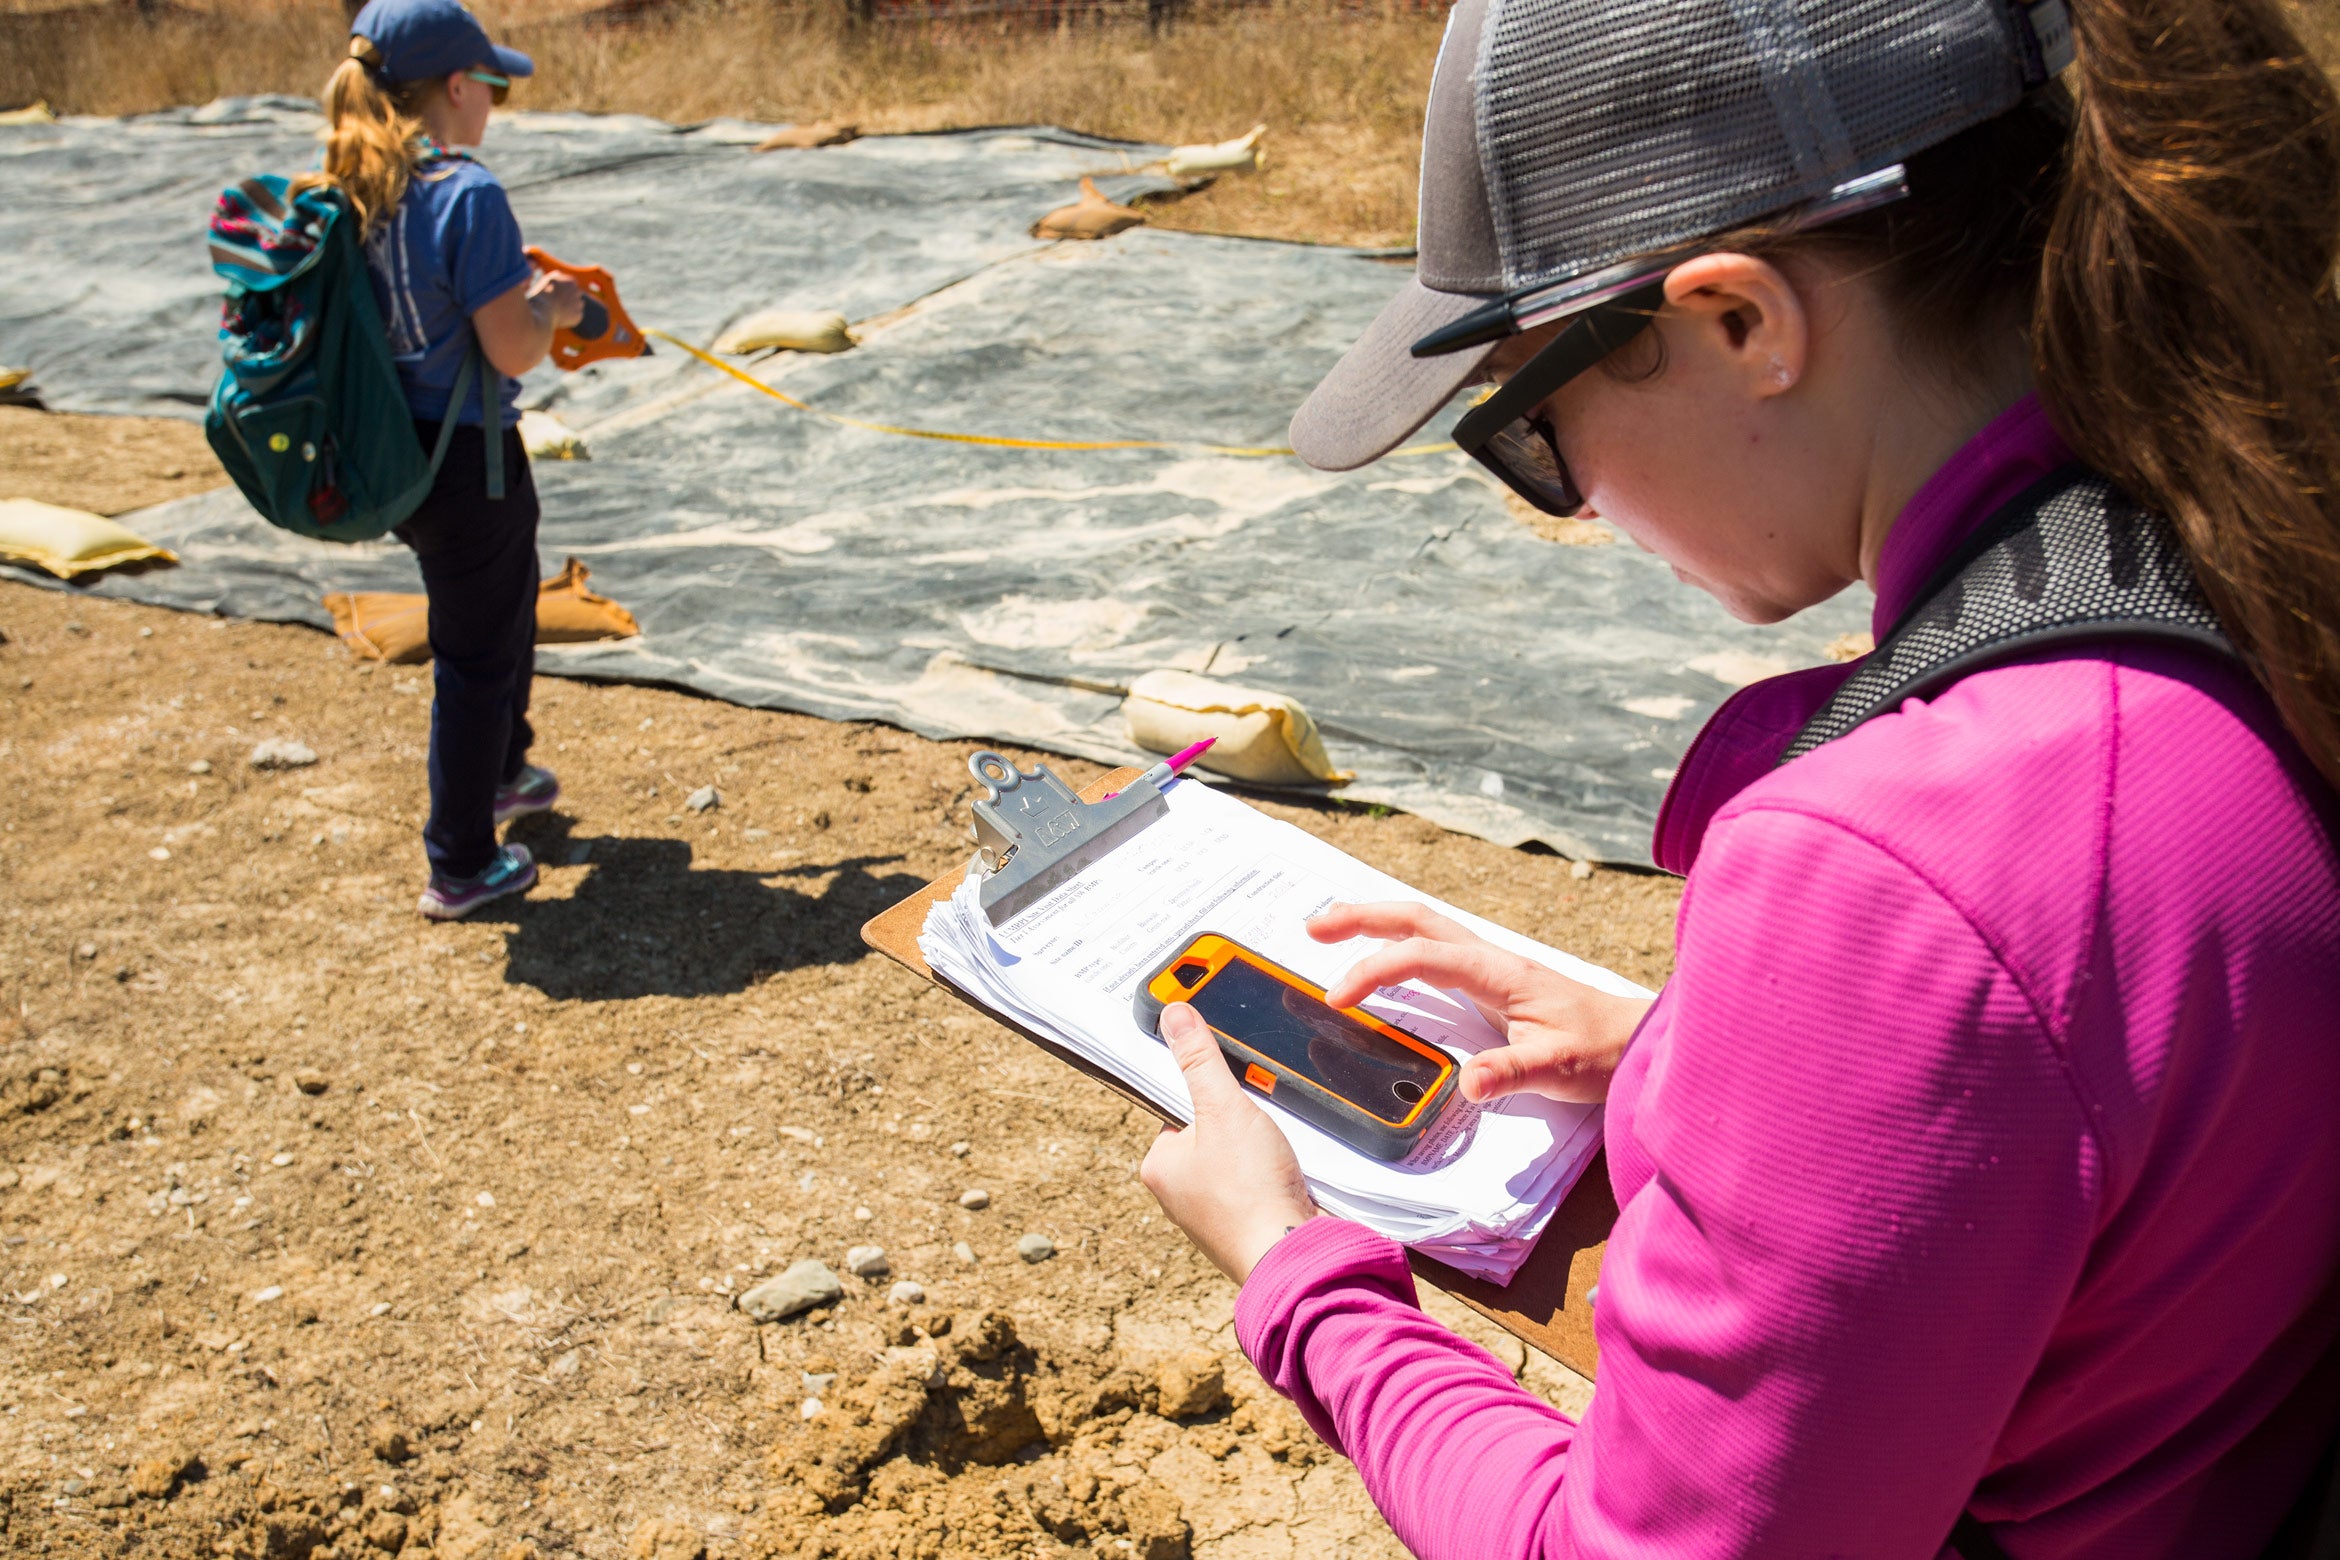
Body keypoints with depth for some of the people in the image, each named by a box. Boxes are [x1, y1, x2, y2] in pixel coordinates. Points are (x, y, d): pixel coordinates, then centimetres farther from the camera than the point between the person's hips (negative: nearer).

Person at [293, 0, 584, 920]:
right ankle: (461, 868, 18)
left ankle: (501, 771, 50)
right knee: (477, 655, 6)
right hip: (465, 460, -8)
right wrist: (550, 305, -2)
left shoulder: (344, 190, 3)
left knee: (504, 609, 29)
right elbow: (513, 351, -22)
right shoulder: (466, 195, -22)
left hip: (390, 454, 8)